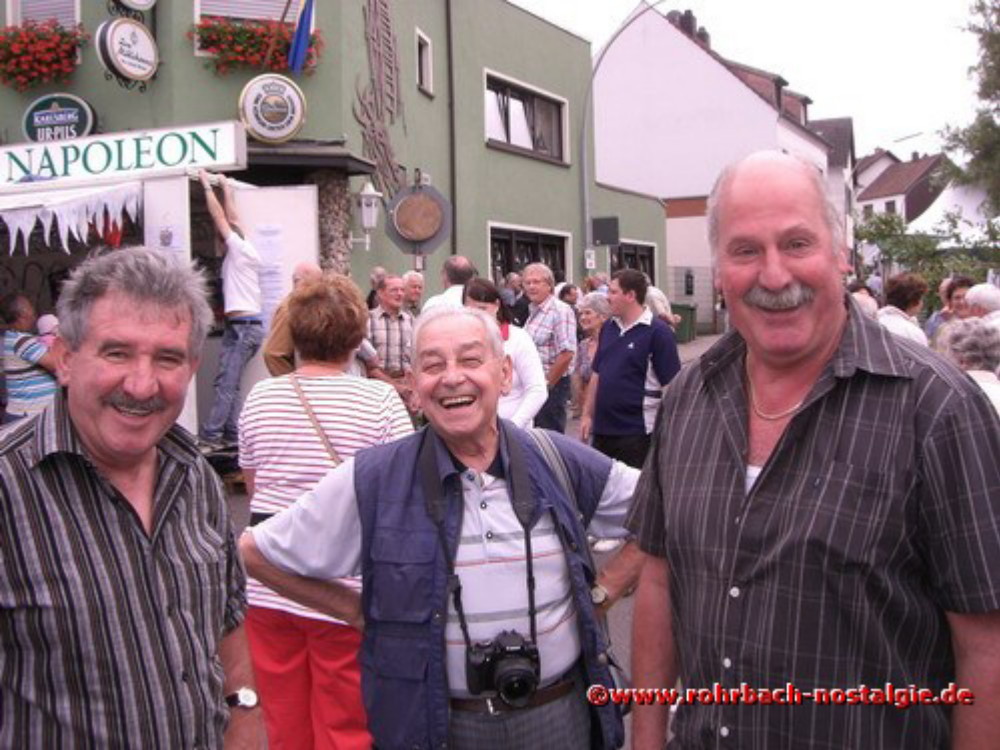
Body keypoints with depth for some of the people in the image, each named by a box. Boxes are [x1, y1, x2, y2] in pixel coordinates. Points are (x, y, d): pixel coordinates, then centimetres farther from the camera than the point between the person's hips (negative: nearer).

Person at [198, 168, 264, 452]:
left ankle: (210, 436, -17)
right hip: (234, 326, 9)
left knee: (226, 383, -13)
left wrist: (207, 185, 7)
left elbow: (220, 216, -2)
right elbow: (231, 218, 28)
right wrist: (225, 187, 36)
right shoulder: (233, 256, 19)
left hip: (247, 327, -9)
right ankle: (230, 435, 5)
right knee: (227, 383, 5)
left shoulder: (243, 250, -4)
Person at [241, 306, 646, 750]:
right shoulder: (371, 480, -12)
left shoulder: (561, 463, -6)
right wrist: (359, 613, -6)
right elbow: (256, 553, -5)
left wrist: (604, 591, -1)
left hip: (561, 713, 2)